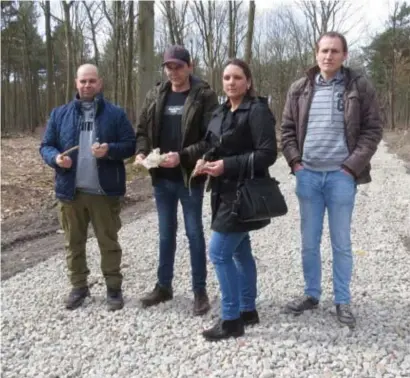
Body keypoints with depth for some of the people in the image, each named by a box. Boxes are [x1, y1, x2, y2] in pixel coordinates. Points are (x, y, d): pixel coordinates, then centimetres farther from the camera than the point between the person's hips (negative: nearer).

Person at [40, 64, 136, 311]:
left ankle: (114, 288, 20)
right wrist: (55, 157, -15)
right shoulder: (60, 114, 8)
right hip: (71, 191, 3)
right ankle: (79, 286, 27)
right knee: (74, 242, 12)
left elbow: (131, 144, -2)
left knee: (109, 242, 7)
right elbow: (46, 146, 8)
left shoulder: (115, 114, 1)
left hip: (105, 192, -2)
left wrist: (110, 149, -21)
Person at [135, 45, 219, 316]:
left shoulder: (205, 96, -7)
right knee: (166, 233, 15)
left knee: (194, 233, 5)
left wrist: (183, 156, -25)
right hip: (162, 178, 5)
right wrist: (141, 152, -7)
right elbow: (143, 130, 13)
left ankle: (200, 290, 18)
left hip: (190, 177, -5)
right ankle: (164, 286, 29)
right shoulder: (155, 96, 9)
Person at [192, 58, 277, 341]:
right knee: (240, 252, 15)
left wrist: (227, 165, -22)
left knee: (219, 253, -9)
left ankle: (231, 320, 4)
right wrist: (204, 160, -2)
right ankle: (248, 311, 27)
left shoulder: (257, 110, -12)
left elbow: (267, 154, -19)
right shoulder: (221, 113, 13)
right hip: (226, 192, 9)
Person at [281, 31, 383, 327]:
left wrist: (352, 165, -10)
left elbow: (373, 129, -2)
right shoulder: (300, 89, 7)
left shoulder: (360, 87, -1)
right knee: (309, 243, 11)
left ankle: (343, 301, 21)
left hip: (341, 176, -3)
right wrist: (295, 161, -1)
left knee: (341, 243, 7)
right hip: (308, 175, 3)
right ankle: (311, 294, 27)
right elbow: (288, 128, 11)